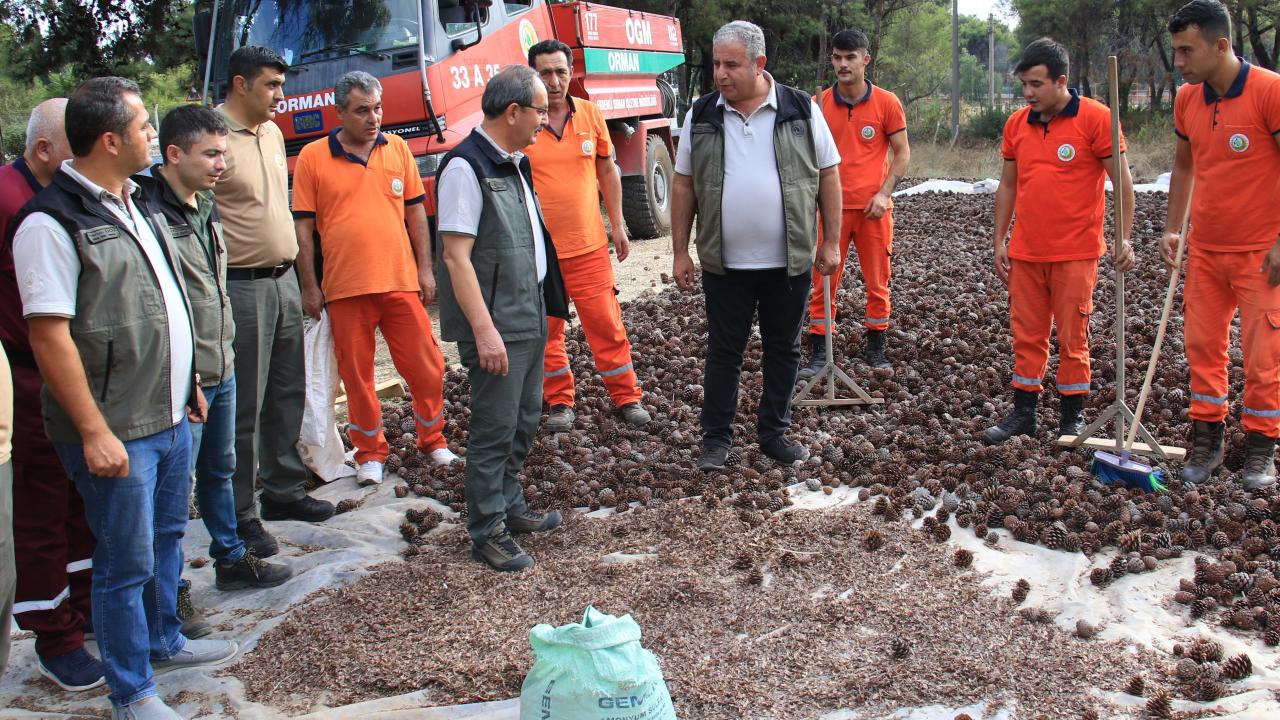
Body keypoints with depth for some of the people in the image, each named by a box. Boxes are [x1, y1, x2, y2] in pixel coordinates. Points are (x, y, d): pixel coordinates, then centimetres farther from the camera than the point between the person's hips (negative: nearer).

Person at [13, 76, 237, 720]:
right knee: (126, 562, 3)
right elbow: (49, 335, -20)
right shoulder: (51, 222, -18)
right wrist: (95, 431, -22)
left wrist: (188, 384, 21)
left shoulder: (135, 204, 11)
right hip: (116, 431, -8)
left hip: (170, 417, 9)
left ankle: (164, 640, 42)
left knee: (166, 537, 22)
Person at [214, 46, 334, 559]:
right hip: (242, 286, -8)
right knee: (244, 407, -1)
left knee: (287, 395, 16)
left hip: (284, 279, 8)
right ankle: (239, 515, 10)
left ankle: (284, 491, 30)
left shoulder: (272, 132, 13)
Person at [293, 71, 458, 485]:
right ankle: (370, 454, 22)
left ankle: (432, 440, 26)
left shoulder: (397, 148, 6)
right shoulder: (313, 158, -2)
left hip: (401, 281, 2)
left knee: (426, 366, 6)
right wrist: (309, 287, -3)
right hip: (345, 288, -2)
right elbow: (303, 227, 0)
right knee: (357, 375, 7)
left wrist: (425, 269, 6)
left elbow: (415, 211, 11)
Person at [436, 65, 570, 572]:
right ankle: (487, 532, 11)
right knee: (494, 430, -1)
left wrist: (546, 305, 19)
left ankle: (508, 505, 34)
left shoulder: (515, 163, 13)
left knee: (524, 420, 18)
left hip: (530, 318, 9)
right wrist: (484, 330, -24)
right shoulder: (466, 167, -16)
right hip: (497, 327, -9)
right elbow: (456, 255, -21)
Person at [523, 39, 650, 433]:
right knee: (547, 329, 10)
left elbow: (608, 171, 12)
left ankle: (627, 397, 18)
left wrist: (618, 225, 10)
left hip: (588, 245, 1)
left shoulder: (590, 114, 2)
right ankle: (559, 402, 25)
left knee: (607, 324, 5)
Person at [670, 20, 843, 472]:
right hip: (724, 264, 0)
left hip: (789, 262, 0)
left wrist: (831, 243, 0)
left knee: (783, 349, 11)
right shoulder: (701, 116, 0)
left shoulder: (802, 111, -4)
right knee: (723, 350, 8)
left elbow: (828, 176, 2)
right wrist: (680, 252, 3)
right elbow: (684, 185, 5)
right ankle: (716, 439, 20)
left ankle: (773, 433, 28)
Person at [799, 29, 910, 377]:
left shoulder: (887, 103, -1)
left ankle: (875, 348, 22)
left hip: (873, 208, 0)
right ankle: (818, 354, 9)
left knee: (877, 282, 8)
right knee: (823, 281, 2)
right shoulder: (819, 104, 2)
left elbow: (902, 153, 3)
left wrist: (884, 193, -8)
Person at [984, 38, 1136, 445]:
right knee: (1026, 335, 9)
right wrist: (999, 241, 12)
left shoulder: (1096, 118, -7)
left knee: (1073, 337, 4)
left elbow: (1123, 182, -5)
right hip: (1025, 253, 5)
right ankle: (1023, 413, 18)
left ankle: (1073, 415, 16)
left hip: (1075, 253, -4)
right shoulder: (1016, 124, 7)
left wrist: (1125, 238, -12)